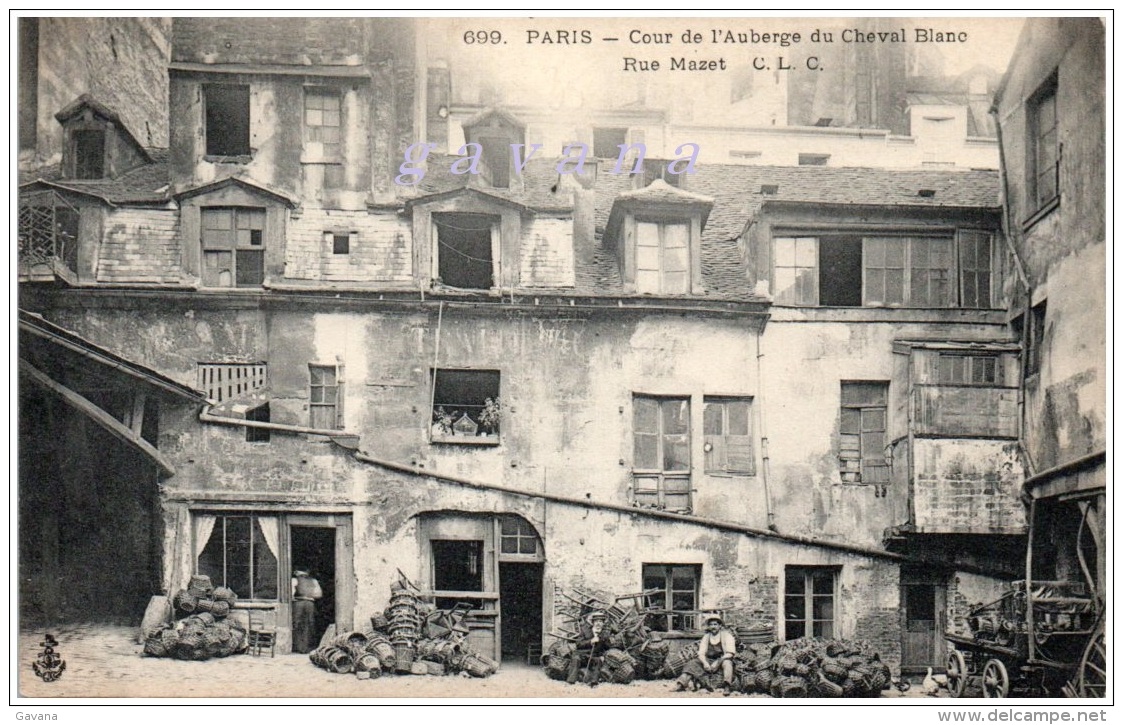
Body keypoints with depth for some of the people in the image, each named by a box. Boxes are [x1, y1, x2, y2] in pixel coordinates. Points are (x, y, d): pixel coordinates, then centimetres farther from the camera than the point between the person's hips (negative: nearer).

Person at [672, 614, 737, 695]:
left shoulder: (726, 635, -7)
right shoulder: (706, 637, 6)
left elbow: (730, 653, -16)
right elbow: (701, 653, 2)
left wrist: (717, 662, -27)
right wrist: (705, 663, -20)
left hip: (723, 659, -5)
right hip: (710, 661, 5)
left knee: (727, 663, -38)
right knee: (693, 663, -15)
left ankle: (727, 687, -53)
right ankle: (681, 684, -29)